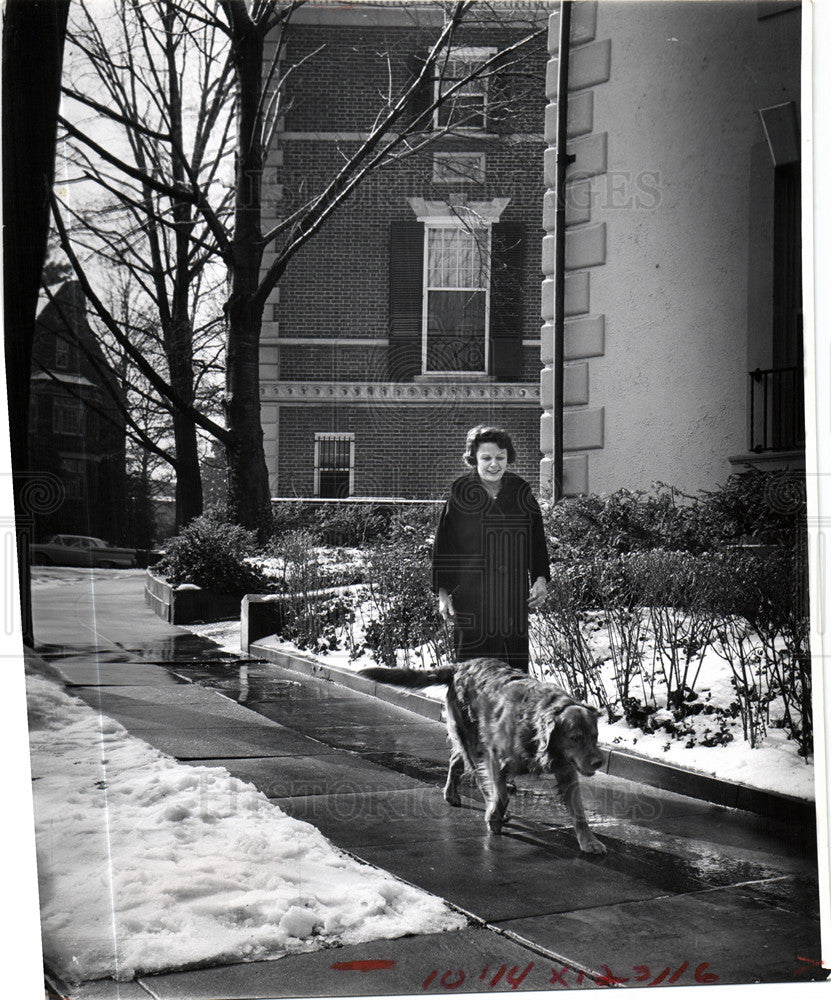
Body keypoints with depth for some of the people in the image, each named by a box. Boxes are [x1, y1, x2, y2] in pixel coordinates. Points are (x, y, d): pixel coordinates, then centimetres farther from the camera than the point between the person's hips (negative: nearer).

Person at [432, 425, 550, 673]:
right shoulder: (461, 495, 0)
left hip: (514, 597, 3)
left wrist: (540, 579, 5)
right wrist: (443, 593, -2)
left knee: (515, 670, 2)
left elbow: (537, 542, 17)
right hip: (470, 598, -3)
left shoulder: (521, 493, 8)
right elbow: (442, 547, 2)